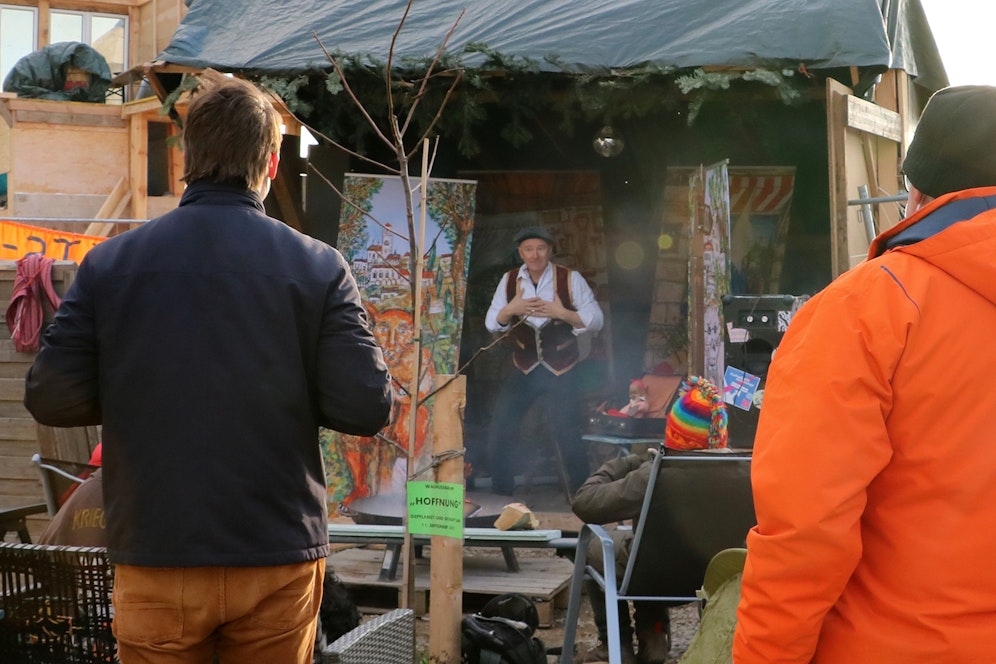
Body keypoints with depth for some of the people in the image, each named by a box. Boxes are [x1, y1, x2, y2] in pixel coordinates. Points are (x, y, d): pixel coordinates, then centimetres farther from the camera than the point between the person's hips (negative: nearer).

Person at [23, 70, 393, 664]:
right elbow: (367, 408, -11)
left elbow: (49, 398, -4)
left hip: (155, 555, 1)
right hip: (281, 560, 0)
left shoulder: (109, 264, -4)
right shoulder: (320, 268, -7)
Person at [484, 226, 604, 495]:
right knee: (497, 435, 1)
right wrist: (510, 309, -19)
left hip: (561, 374, -3)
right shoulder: (509, 280, 1)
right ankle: (501, 496, 18)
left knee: (569, 438, -1)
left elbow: (596, 320, -7)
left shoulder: (570, 279, -7)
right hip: (523, 372, 3)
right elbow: (491, 323, 2)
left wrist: (562, 313, -23)